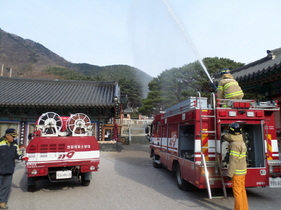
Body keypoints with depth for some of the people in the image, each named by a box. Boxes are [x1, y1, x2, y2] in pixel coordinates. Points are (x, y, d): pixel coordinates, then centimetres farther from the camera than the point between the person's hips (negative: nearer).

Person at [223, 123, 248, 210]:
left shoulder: (235, 144, -21)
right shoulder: (241, 142, 8)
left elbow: (233, 161, -22)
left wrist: (229, 174, -18)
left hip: (237, 172, -9)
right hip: (243, 171, 9)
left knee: (237, 192, 0)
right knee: (242, 190, 17)